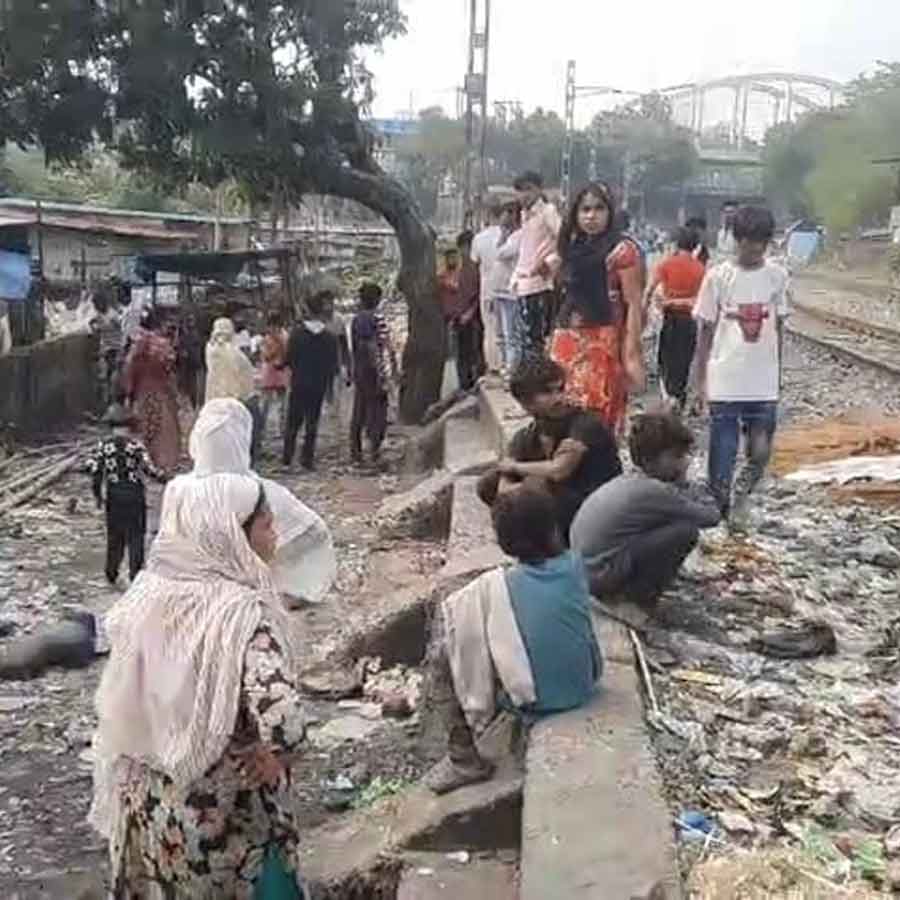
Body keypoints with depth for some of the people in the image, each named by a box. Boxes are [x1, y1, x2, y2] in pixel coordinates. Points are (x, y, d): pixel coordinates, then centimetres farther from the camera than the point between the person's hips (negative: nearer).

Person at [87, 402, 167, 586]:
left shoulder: (104, 445, -2)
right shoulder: (135, 444, -10)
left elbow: (93, 468, -5)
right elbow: (148, 468, -17)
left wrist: (97, 494, 4)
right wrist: (163, 477, 0)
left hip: (114, 494, 3)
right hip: (134, 492, -3)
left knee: (114, 534, 16)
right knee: (135, 534, 7)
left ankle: (112, 572, 21)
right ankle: (135, 572, 7)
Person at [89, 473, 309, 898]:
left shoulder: (149, 594, -7)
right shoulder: (242, 613, -28)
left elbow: (120, 708, 4)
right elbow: (281, 720, -40)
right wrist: (277, 757, -22)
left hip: (148, 807, 6)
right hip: (225, 821, -6)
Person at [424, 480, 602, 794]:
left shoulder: (494, 587, -18)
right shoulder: (574, 565, -7)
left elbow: (447, 614, -7)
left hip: (536, 702, -5)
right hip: (584, 687, 6)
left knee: (440, 656, 5)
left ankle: (465, 760, 10)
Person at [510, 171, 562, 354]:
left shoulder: (548, 211, -4)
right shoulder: (525, 215, 19)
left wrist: (550, 261, -18)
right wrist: (516, 277, 14)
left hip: (542, 283, -8)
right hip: (524, 284, 8)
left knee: (542, 334, -11)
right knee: (530, 334, 10)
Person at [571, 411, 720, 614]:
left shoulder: (629, 481, 7)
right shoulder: (652, 491, -19)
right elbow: (711, 516, -12)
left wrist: (680, 483, -2)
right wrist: (687, 484, 2)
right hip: (600, 577, -9)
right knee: (686, 530, -13)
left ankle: (634, 588, 17)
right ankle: (641, 594, 1)